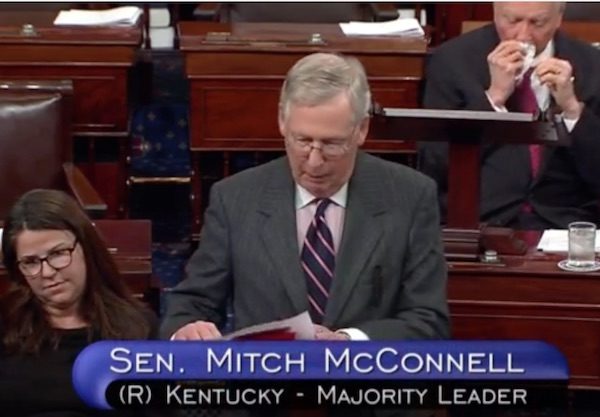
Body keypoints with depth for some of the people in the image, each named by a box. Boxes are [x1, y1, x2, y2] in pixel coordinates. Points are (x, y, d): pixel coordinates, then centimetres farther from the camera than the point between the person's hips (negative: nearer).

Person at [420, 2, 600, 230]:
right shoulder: (453, 59, 1)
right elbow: (433, 167, -6)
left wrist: (572, 107, -12)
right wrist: (494, 97, -12)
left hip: (564, 223, 1)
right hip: (477, 220, 0)